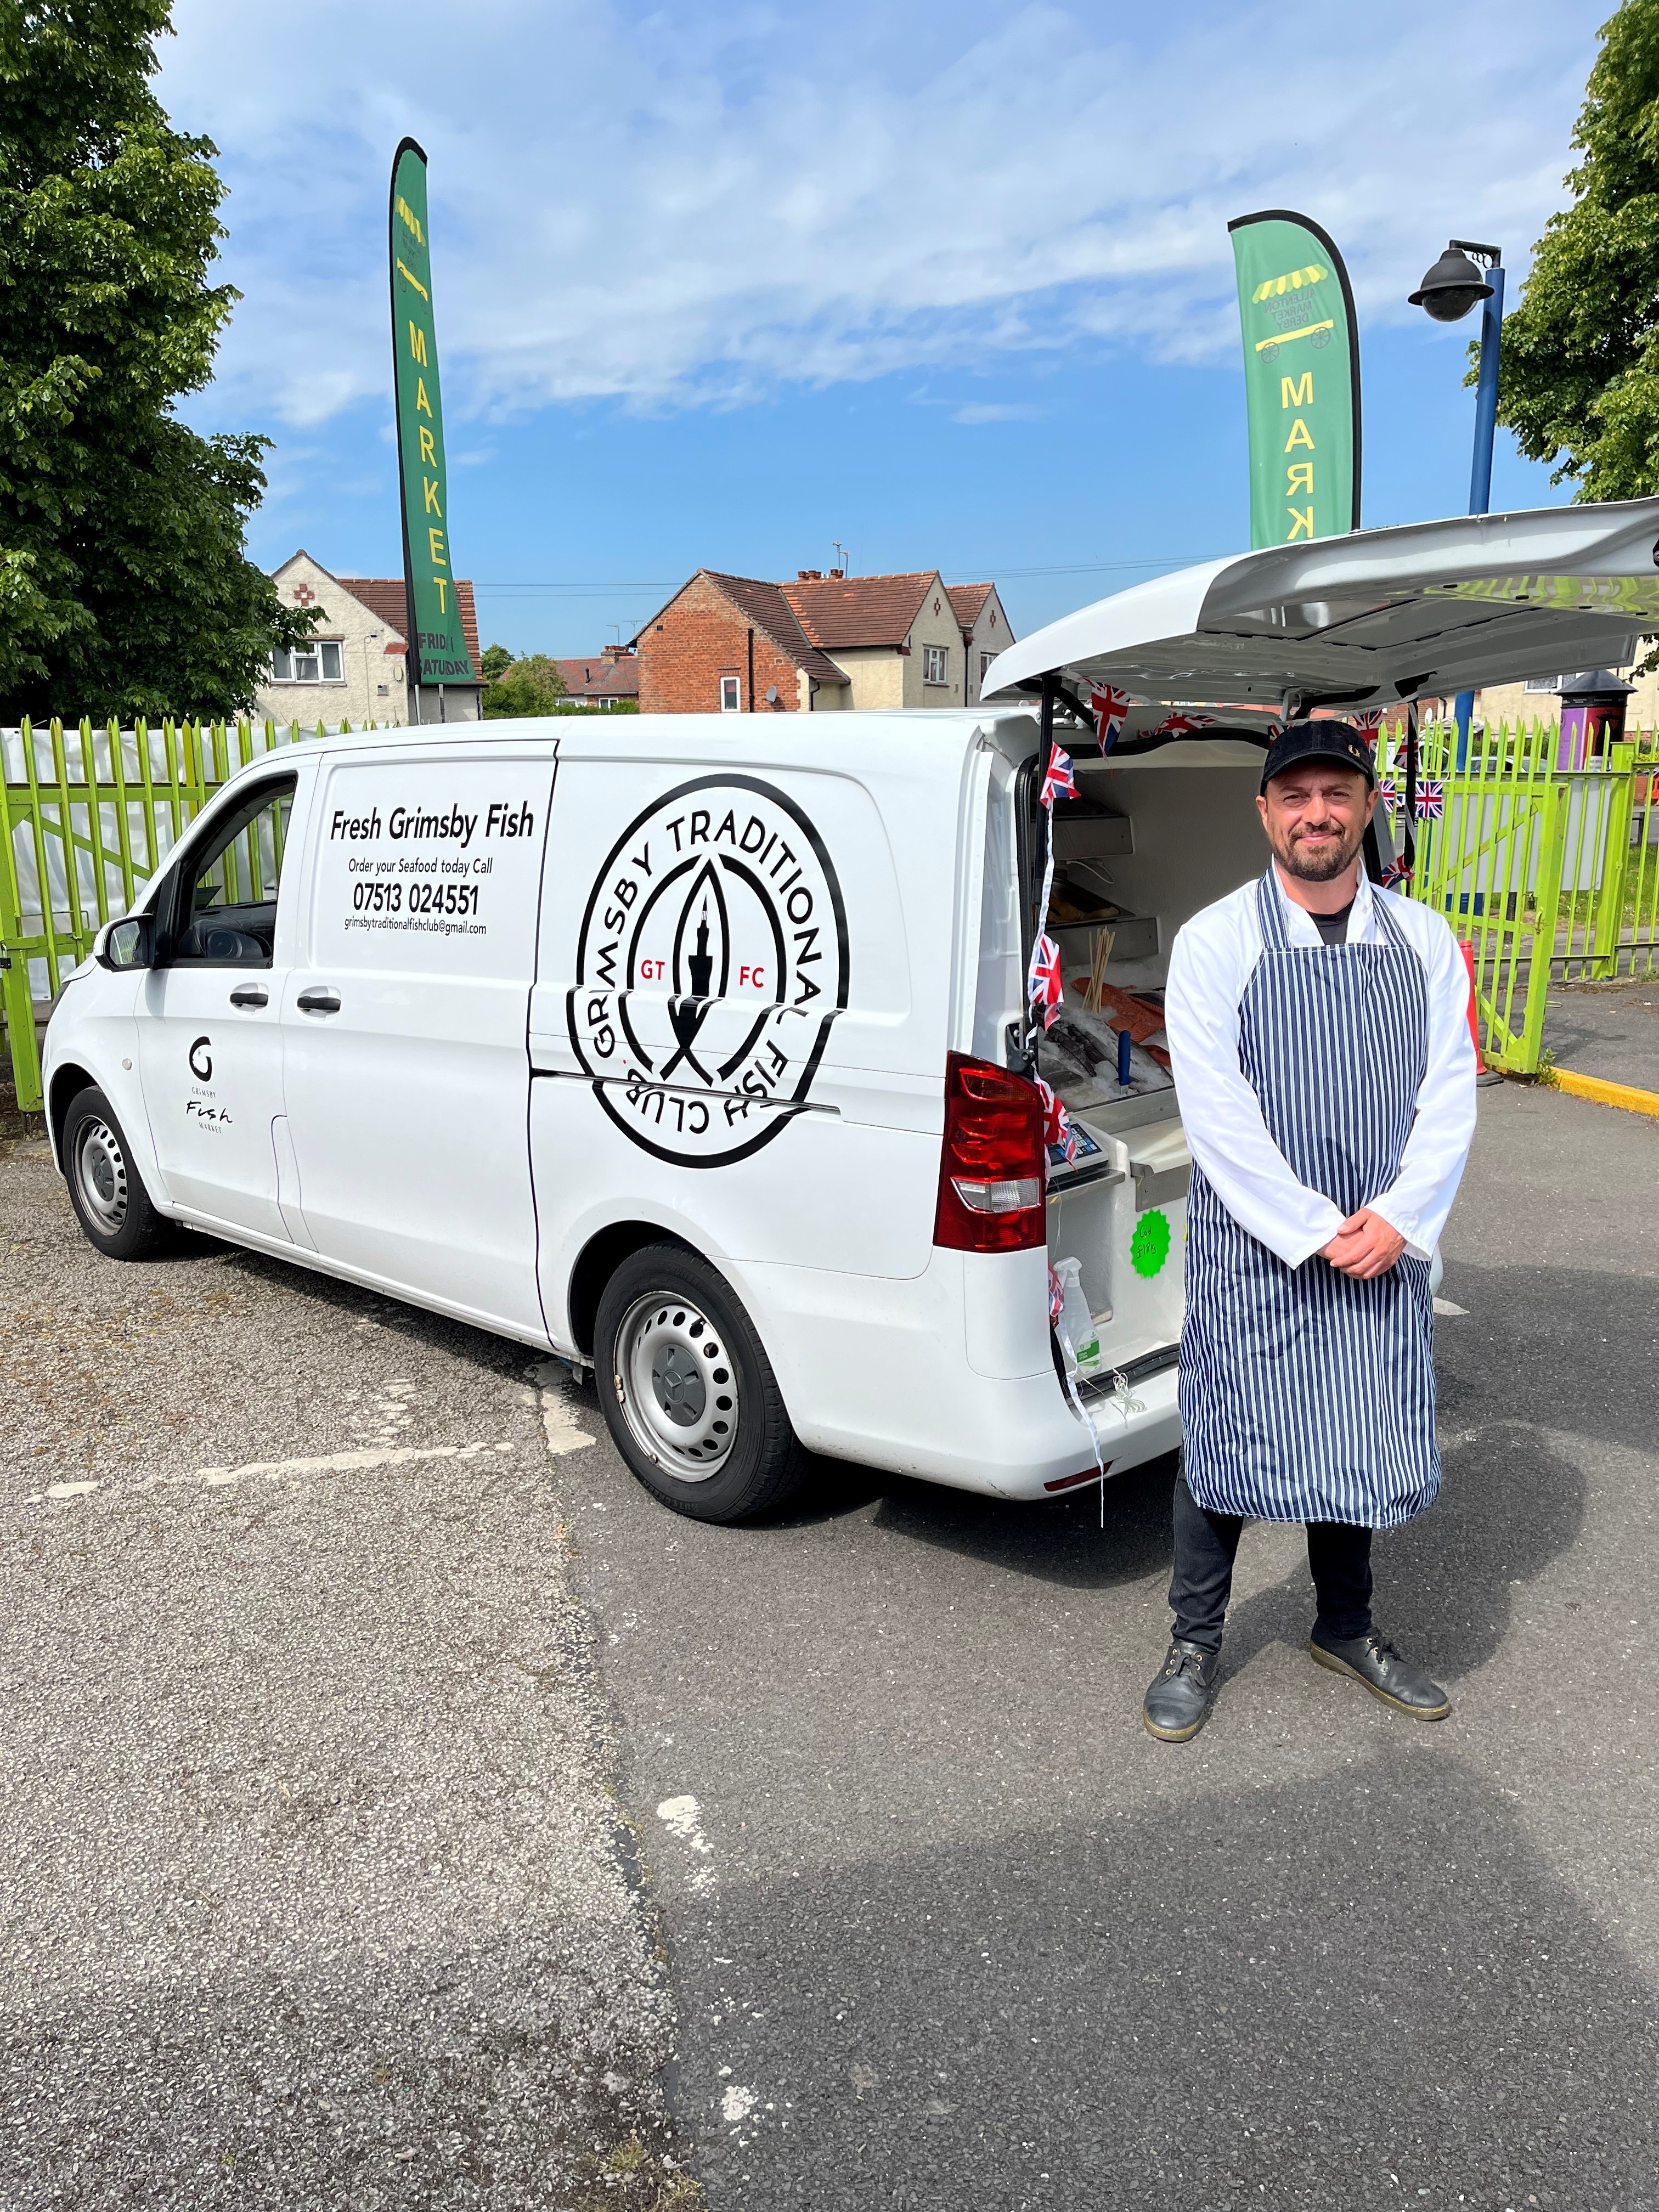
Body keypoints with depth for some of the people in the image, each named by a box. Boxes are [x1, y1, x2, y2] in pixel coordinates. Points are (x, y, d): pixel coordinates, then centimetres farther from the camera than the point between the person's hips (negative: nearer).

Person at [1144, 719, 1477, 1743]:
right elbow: (1217, 1112, -13)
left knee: (1363, 1439, 16)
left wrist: (1397, 1223, -11)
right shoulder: (1217, 940, -8)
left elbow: (1450, 1096, 2)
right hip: (1253, 1250, -4)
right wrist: (1315, 1233, -16)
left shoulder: (1426, 941, 5)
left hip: (1384, 1249, 4)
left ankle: (1347, 1628, 40)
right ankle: (1197, 1645, 27)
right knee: (1226, 1440, 6)